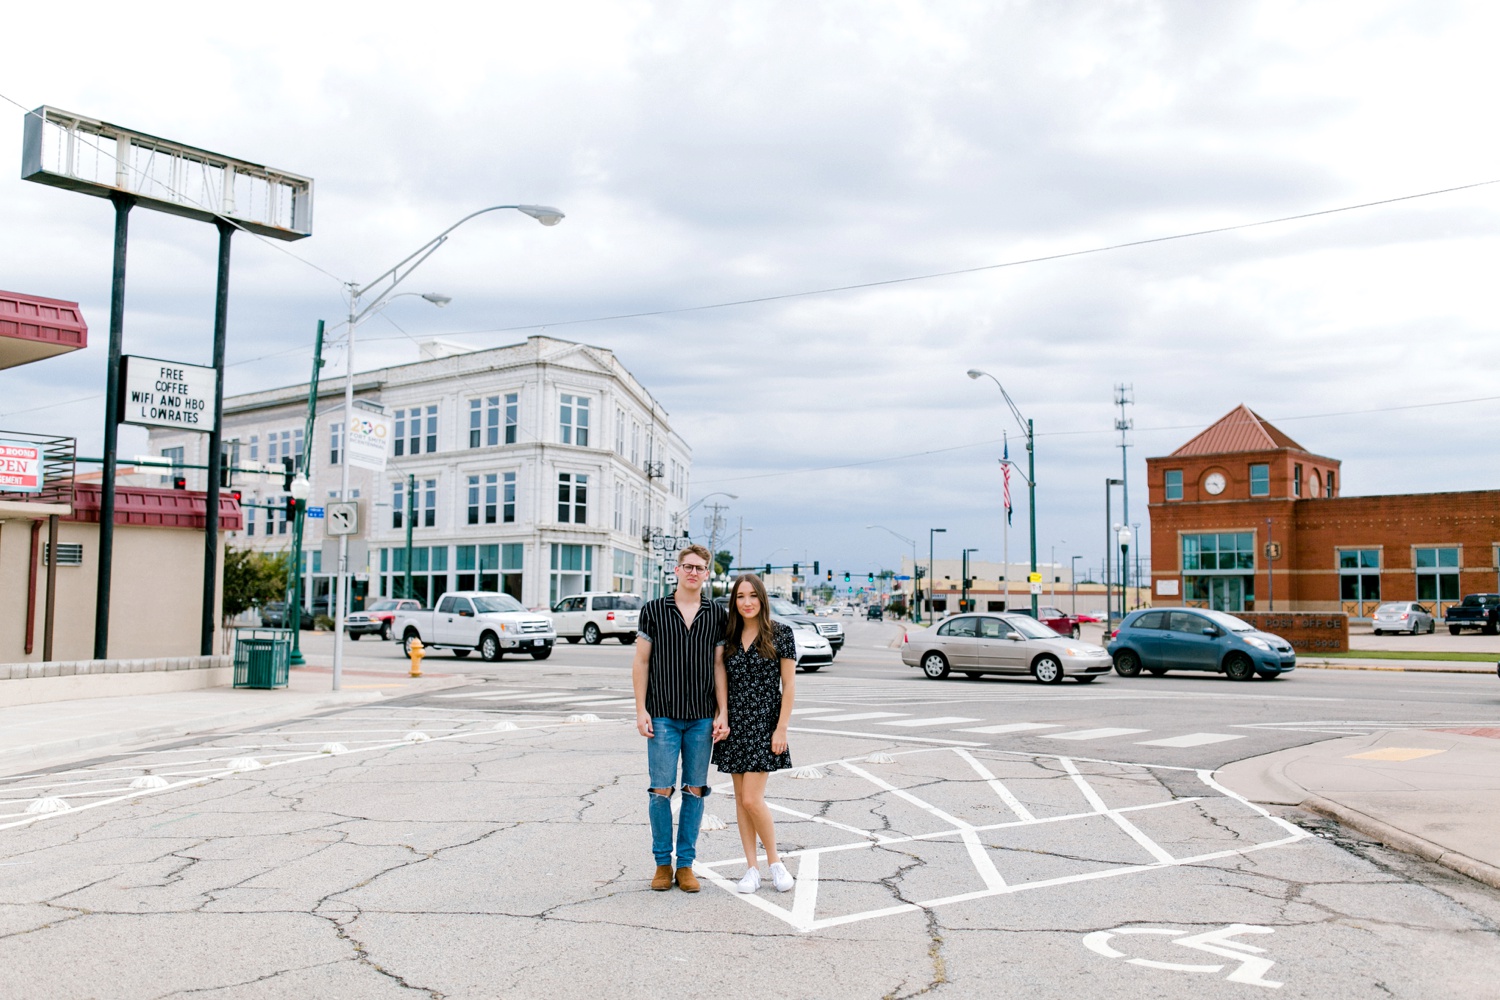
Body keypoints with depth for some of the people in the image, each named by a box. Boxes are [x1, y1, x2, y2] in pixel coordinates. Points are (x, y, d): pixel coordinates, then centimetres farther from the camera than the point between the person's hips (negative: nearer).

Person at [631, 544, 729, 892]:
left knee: (695, 791, 6)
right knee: (662, 789, 0)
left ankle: (686, 864, 16)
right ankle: (663, 863, 13)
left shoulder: (716, 615, 6)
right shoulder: (653, 610, 2)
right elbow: (641, 663, 3)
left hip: (702, 717, 2)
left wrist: (722, 713, 0)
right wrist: (641, 710, -3)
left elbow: (719, 666, 7)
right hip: (663, 716, -2)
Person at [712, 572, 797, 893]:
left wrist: (781, 729, -9)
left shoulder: (780, 633, -5)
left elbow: (789, 685, -5)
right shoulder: (729, 638, 7)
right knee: (740, 798, 7)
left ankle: (775, 862, 10)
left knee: (752, 799, -10)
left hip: (764, 723, -5)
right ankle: (752, 869, 15)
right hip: (735, 723, 5)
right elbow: (722, 683, 11)